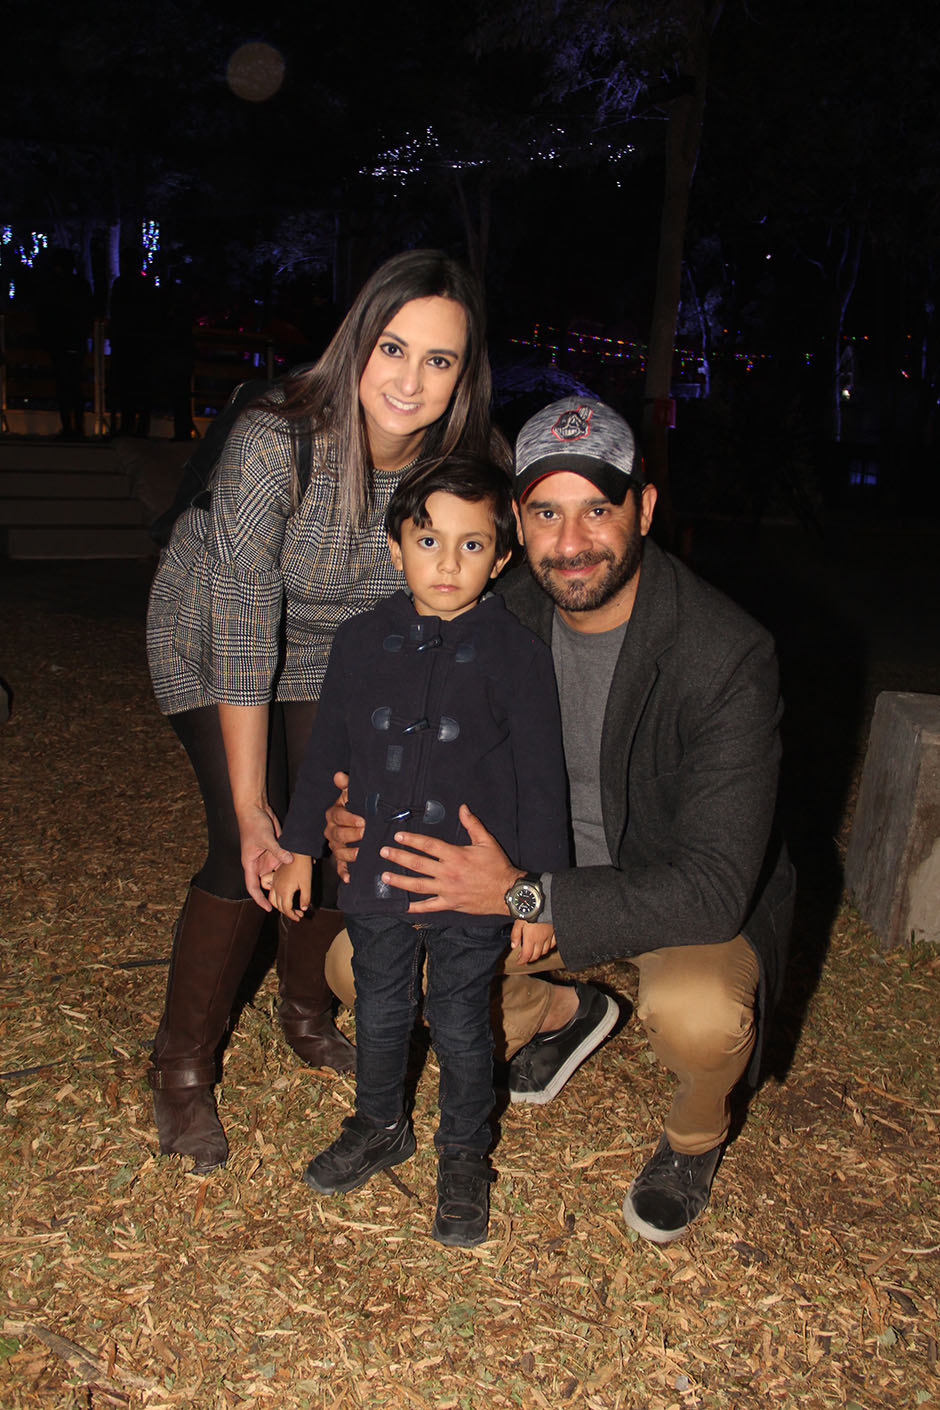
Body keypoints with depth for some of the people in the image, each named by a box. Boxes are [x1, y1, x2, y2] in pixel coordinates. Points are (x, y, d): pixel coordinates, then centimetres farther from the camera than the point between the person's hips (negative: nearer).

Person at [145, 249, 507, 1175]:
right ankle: (180, 1066, 8)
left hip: (333, 648, 4)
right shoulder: (276, 442, -35)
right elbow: (243, 629, -32)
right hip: (212, 634, -4)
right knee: (249, 853, -14)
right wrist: (251, 806, -30)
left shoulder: (465, 469, -22)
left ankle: (308, 1016, 28)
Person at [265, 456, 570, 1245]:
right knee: (380, 1015, 19)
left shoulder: (517, 652, -11)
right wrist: (300, 849, 11)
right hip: (377, 876, 3)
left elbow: (542, 780, -7)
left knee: (461, 1028, 12)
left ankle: (464, 1156, 36)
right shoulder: (362, 643, -2)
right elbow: (327, 754, 8)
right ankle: (379, 1128, 46)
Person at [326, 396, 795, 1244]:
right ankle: (561, 1014, 21)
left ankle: (697, 1130, 2)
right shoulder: (507, 621, -10)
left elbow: (713, 888, -31)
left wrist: (525, 895, -37)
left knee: (696, 1014, -39)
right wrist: (366, 818, -18)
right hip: (544, 873, 5)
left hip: (694, 904, -5)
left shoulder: (727, 656, -28)